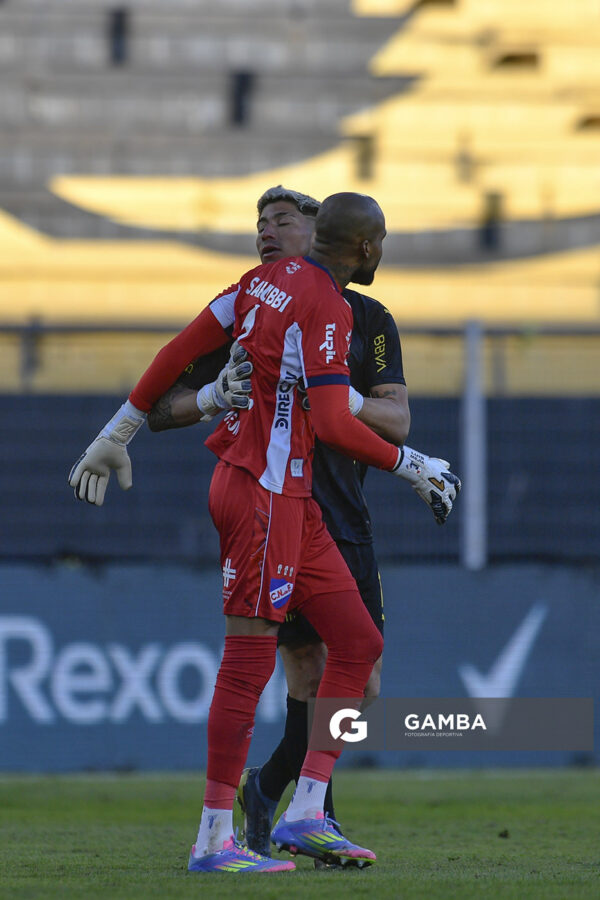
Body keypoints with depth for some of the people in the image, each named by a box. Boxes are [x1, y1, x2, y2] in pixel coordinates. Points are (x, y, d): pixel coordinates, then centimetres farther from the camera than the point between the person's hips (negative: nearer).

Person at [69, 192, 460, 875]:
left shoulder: (269, 279, 12)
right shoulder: (326, 306, -14)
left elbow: (181, 350, 15)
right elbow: (333, 426, -20)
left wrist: (119, 432, 21)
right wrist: (410, 465, -8)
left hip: (291, 501, 10)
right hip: (264, 492, -10)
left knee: (358, 643, 8)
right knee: (250, 662, -8)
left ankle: (306, 813, 7)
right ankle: (214, 841, -6)